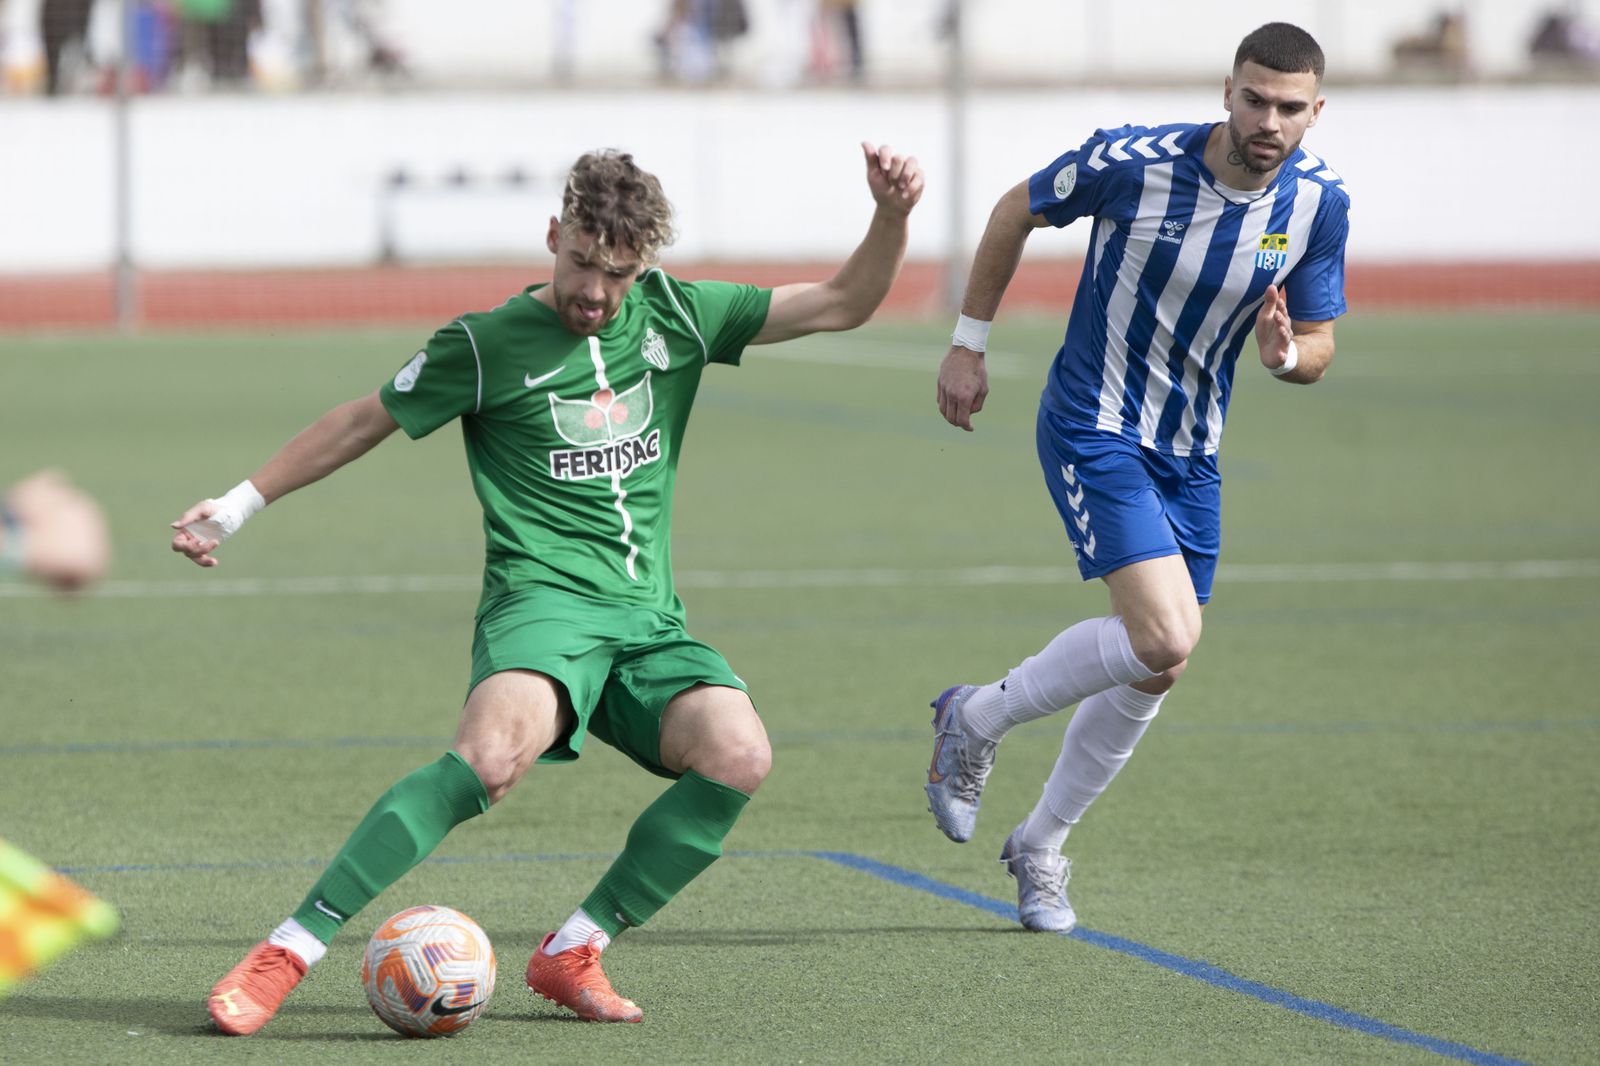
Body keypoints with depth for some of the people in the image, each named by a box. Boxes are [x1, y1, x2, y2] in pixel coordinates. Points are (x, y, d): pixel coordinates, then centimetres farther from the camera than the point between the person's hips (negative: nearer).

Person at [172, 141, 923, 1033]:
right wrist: (237, 507, 15)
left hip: (651, 620, 5)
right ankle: (287, 952, -31)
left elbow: (843, 305, 14)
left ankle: (573, 952, -9)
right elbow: (366, 422, 13)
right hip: (544, 599, -5)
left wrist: (892, 217, -4)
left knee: (739, 755, -24)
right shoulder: (488, 345, 2)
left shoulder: (674, 315, 12)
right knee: (493, 754, -35)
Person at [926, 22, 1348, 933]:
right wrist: (970, 343, 3)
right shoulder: (1132, 162, -19)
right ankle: (979, 719, 3)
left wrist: (1286, 352, -22)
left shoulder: (1318, 202, -7)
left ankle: (1040, 847, 30)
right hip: (1092, 428, -5)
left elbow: (1319, 344, 3)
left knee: (1152, 672, 8)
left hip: (1190, 452, 6)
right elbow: (1017, 212, -2)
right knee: (1165, 639, -21)